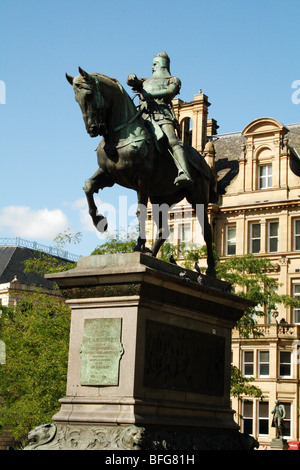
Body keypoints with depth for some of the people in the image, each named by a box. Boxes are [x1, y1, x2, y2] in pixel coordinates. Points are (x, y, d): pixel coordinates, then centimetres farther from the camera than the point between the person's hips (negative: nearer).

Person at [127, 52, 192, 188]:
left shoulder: (173, 80, 24)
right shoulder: (146, 81, 39)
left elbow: (170, 91, 2)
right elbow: (132, 82, 20)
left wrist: (150, 94, -11)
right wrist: (132, 78, -6)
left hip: (161, 112, -7)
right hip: (144, 115, 7)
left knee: (172, 141, -30)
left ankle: (184, 173, -49)